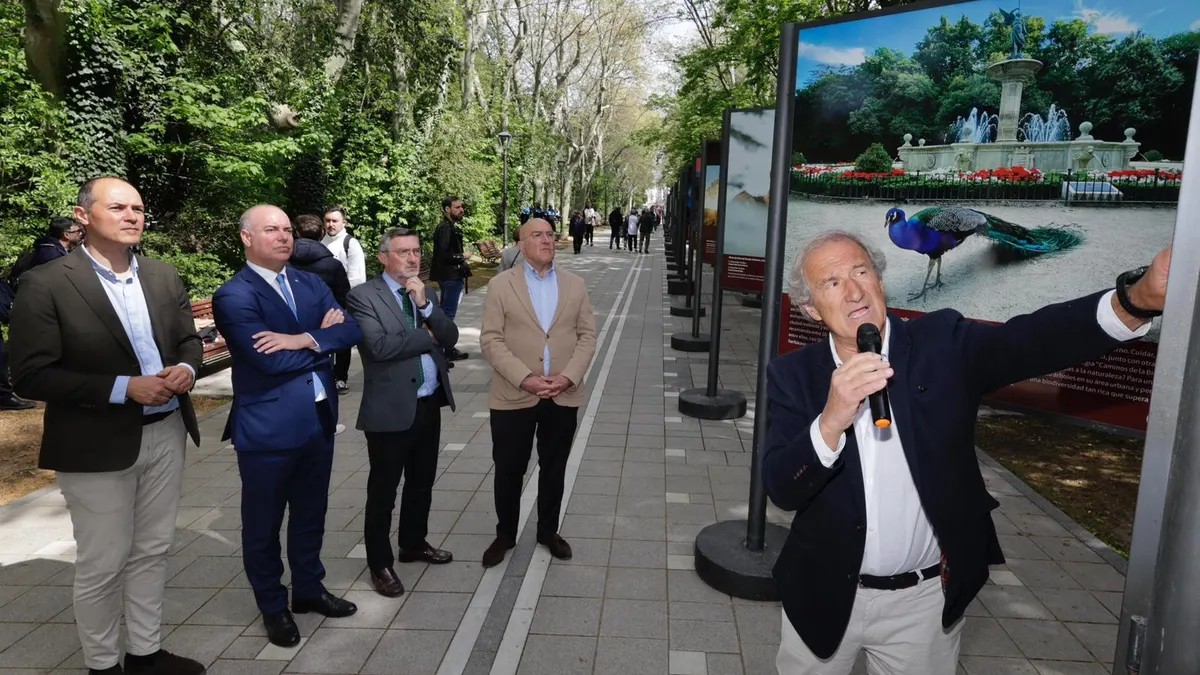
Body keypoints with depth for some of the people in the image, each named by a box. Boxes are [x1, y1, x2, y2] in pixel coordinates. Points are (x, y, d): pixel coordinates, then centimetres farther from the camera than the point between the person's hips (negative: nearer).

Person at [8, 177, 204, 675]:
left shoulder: (164, 276, 5)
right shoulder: (46, 284, -12)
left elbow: (189, 340, 13)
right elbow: (30, 376, -15)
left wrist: (186, 368, -11)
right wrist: (124, 388, -22)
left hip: (166, 434, 5)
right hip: (98, 444, -5)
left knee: (151, 552, 17)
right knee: (102, 566, 9)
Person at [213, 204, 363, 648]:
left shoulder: (311, 283, 8)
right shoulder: (233, 296, -12)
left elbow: (352, 331, -4)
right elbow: (271, 361, -23)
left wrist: (305, 339, -20)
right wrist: (323, 337, -9)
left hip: (318, 419, 6)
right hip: (267, 427, -6)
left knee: (310, 514, 21)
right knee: (263, 524, 13)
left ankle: (308, 588, 41)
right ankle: (273, 606, 32)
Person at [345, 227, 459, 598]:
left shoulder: (428, 293, 10)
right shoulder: (363, 296, -11)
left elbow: (450, 337, 0)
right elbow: (379, 346, -24)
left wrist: (425, 305, -15)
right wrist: (426, 336, -11)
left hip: (430, 405, 7)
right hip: (391, 409, -6)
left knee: (422, 483, 21)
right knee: (383, 491, 8)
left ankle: (414, 543, 40)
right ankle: (380, 563, 24)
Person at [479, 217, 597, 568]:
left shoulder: (575, 284, 7)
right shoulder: (501, 284, -2)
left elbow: (587, 335, 4)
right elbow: (491, 340, -7)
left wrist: (569, 377, -11)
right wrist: (524, 379, -17)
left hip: (563, 397, 2)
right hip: (513, 397, -2)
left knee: (554, 469, 14)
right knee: (508, 471, 9)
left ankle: (548, 531, 33)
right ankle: (505, 535, 28)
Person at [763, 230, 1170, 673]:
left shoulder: (942, 343, -9)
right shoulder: (794, 376, -9)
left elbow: (1033, 339, -26)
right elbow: (782, 490, -18)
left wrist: (1140, 298, -42)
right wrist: (831, 422, -35)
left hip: (926, 601, 0)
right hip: (825, 596, 1)